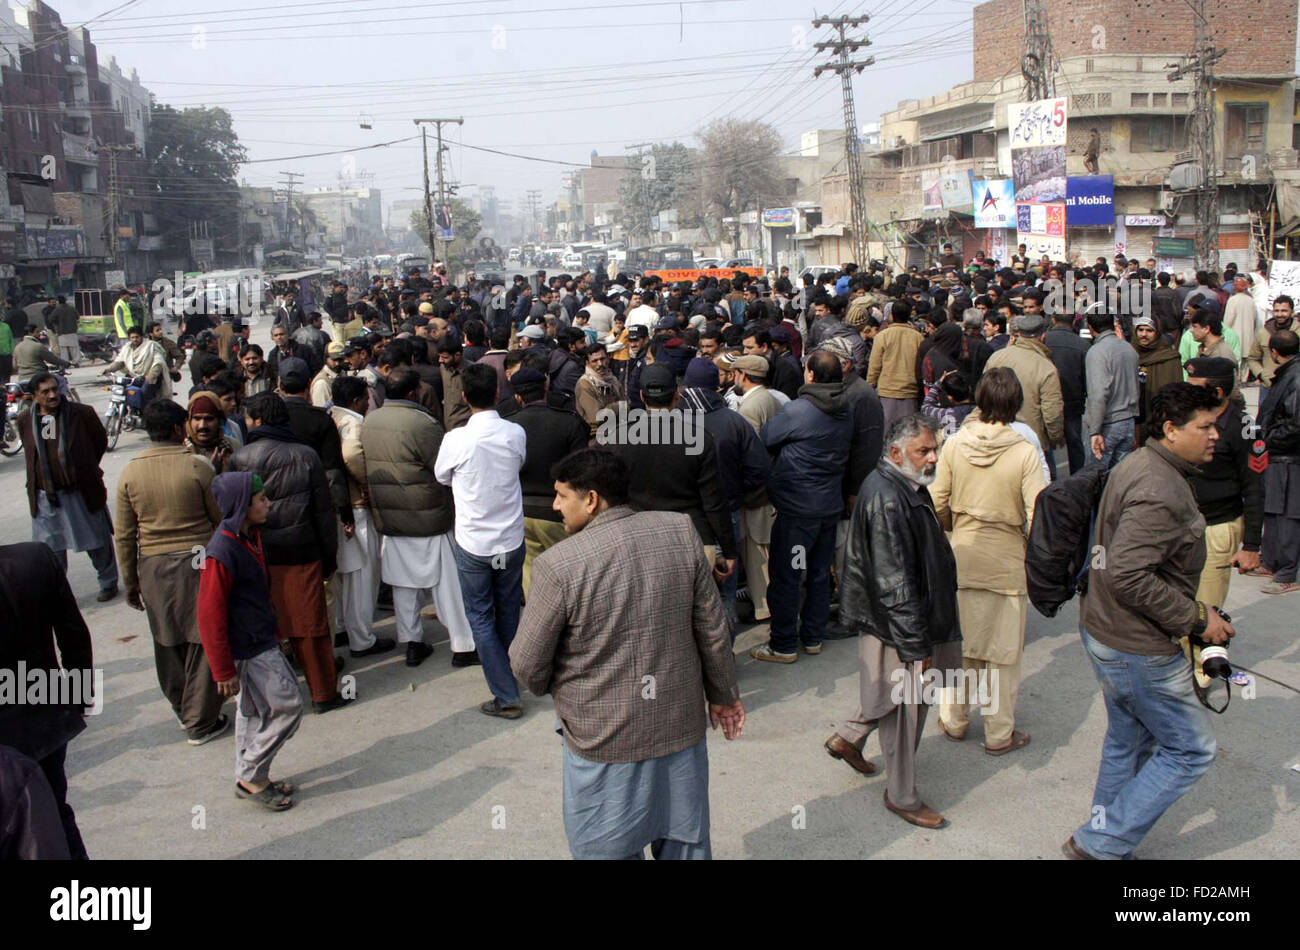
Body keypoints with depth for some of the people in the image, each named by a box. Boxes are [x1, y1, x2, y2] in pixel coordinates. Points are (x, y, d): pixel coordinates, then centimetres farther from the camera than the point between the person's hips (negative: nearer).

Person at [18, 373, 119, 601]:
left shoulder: (82, 413, -9)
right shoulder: (26, 421, 0)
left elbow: (100, 442, 3)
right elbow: (31, 454, 16)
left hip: (81, 492, -2)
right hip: (45, 496, 2)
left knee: (97, 542, 11)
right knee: (50, 548, 12)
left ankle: (108, 583, 29)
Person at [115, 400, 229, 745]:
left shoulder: (129, 473, -1)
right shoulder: (197, 467, -11)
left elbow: (124, 535, 4)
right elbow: (222, 520, -4)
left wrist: (130, 582, 14)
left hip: (153, 567, 4)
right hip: (197, 562, -4)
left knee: (167, 642, 17)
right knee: (201, 642, 5)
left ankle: (181, 707, 34)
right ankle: (200, 722, 11)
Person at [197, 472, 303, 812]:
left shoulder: (251, 536, 4)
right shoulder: (220, 554, -25)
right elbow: (210, 616, -21)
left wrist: (273, 631, 25)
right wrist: (223, 671, -16)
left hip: (262, 641, 9)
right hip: (248, 651, -9)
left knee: (253, 710, 18)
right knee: (287, 707, -5)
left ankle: (250, 778, 31)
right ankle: (251, 777, 8)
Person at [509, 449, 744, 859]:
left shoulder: (558, 564, -20)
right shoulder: (681, 532, -8)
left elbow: (527, 663, -11)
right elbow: (713, 630, -1)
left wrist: (549, 687, 11)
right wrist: (723, 695, 14)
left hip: (603, 740, -4)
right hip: (682, 727, 4)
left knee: (608, 849, 16)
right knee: (685, 842, 22)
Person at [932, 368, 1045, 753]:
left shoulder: (954, 444, -8)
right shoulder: (1024, 452, -16)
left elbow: (938, 504, -1)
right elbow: (1036, 517, -15)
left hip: (962, 557, 3)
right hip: (1007, 562, -3)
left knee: (960, 641, 17)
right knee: (1003, 650, 10)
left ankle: (954, 720, 30)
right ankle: (999, 733, 21)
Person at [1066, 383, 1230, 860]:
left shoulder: (1138, 465, 8)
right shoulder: (1159, 490, -26)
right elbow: (1128, 576, -33)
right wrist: (1196, 616, -21)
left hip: (1106, 631, 10)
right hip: (1138, 649, -10)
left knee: (1128, 740, 23)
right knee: (1191, 750, 4)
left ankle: (1105, 842, 37)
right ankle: (1101, 843, 10)